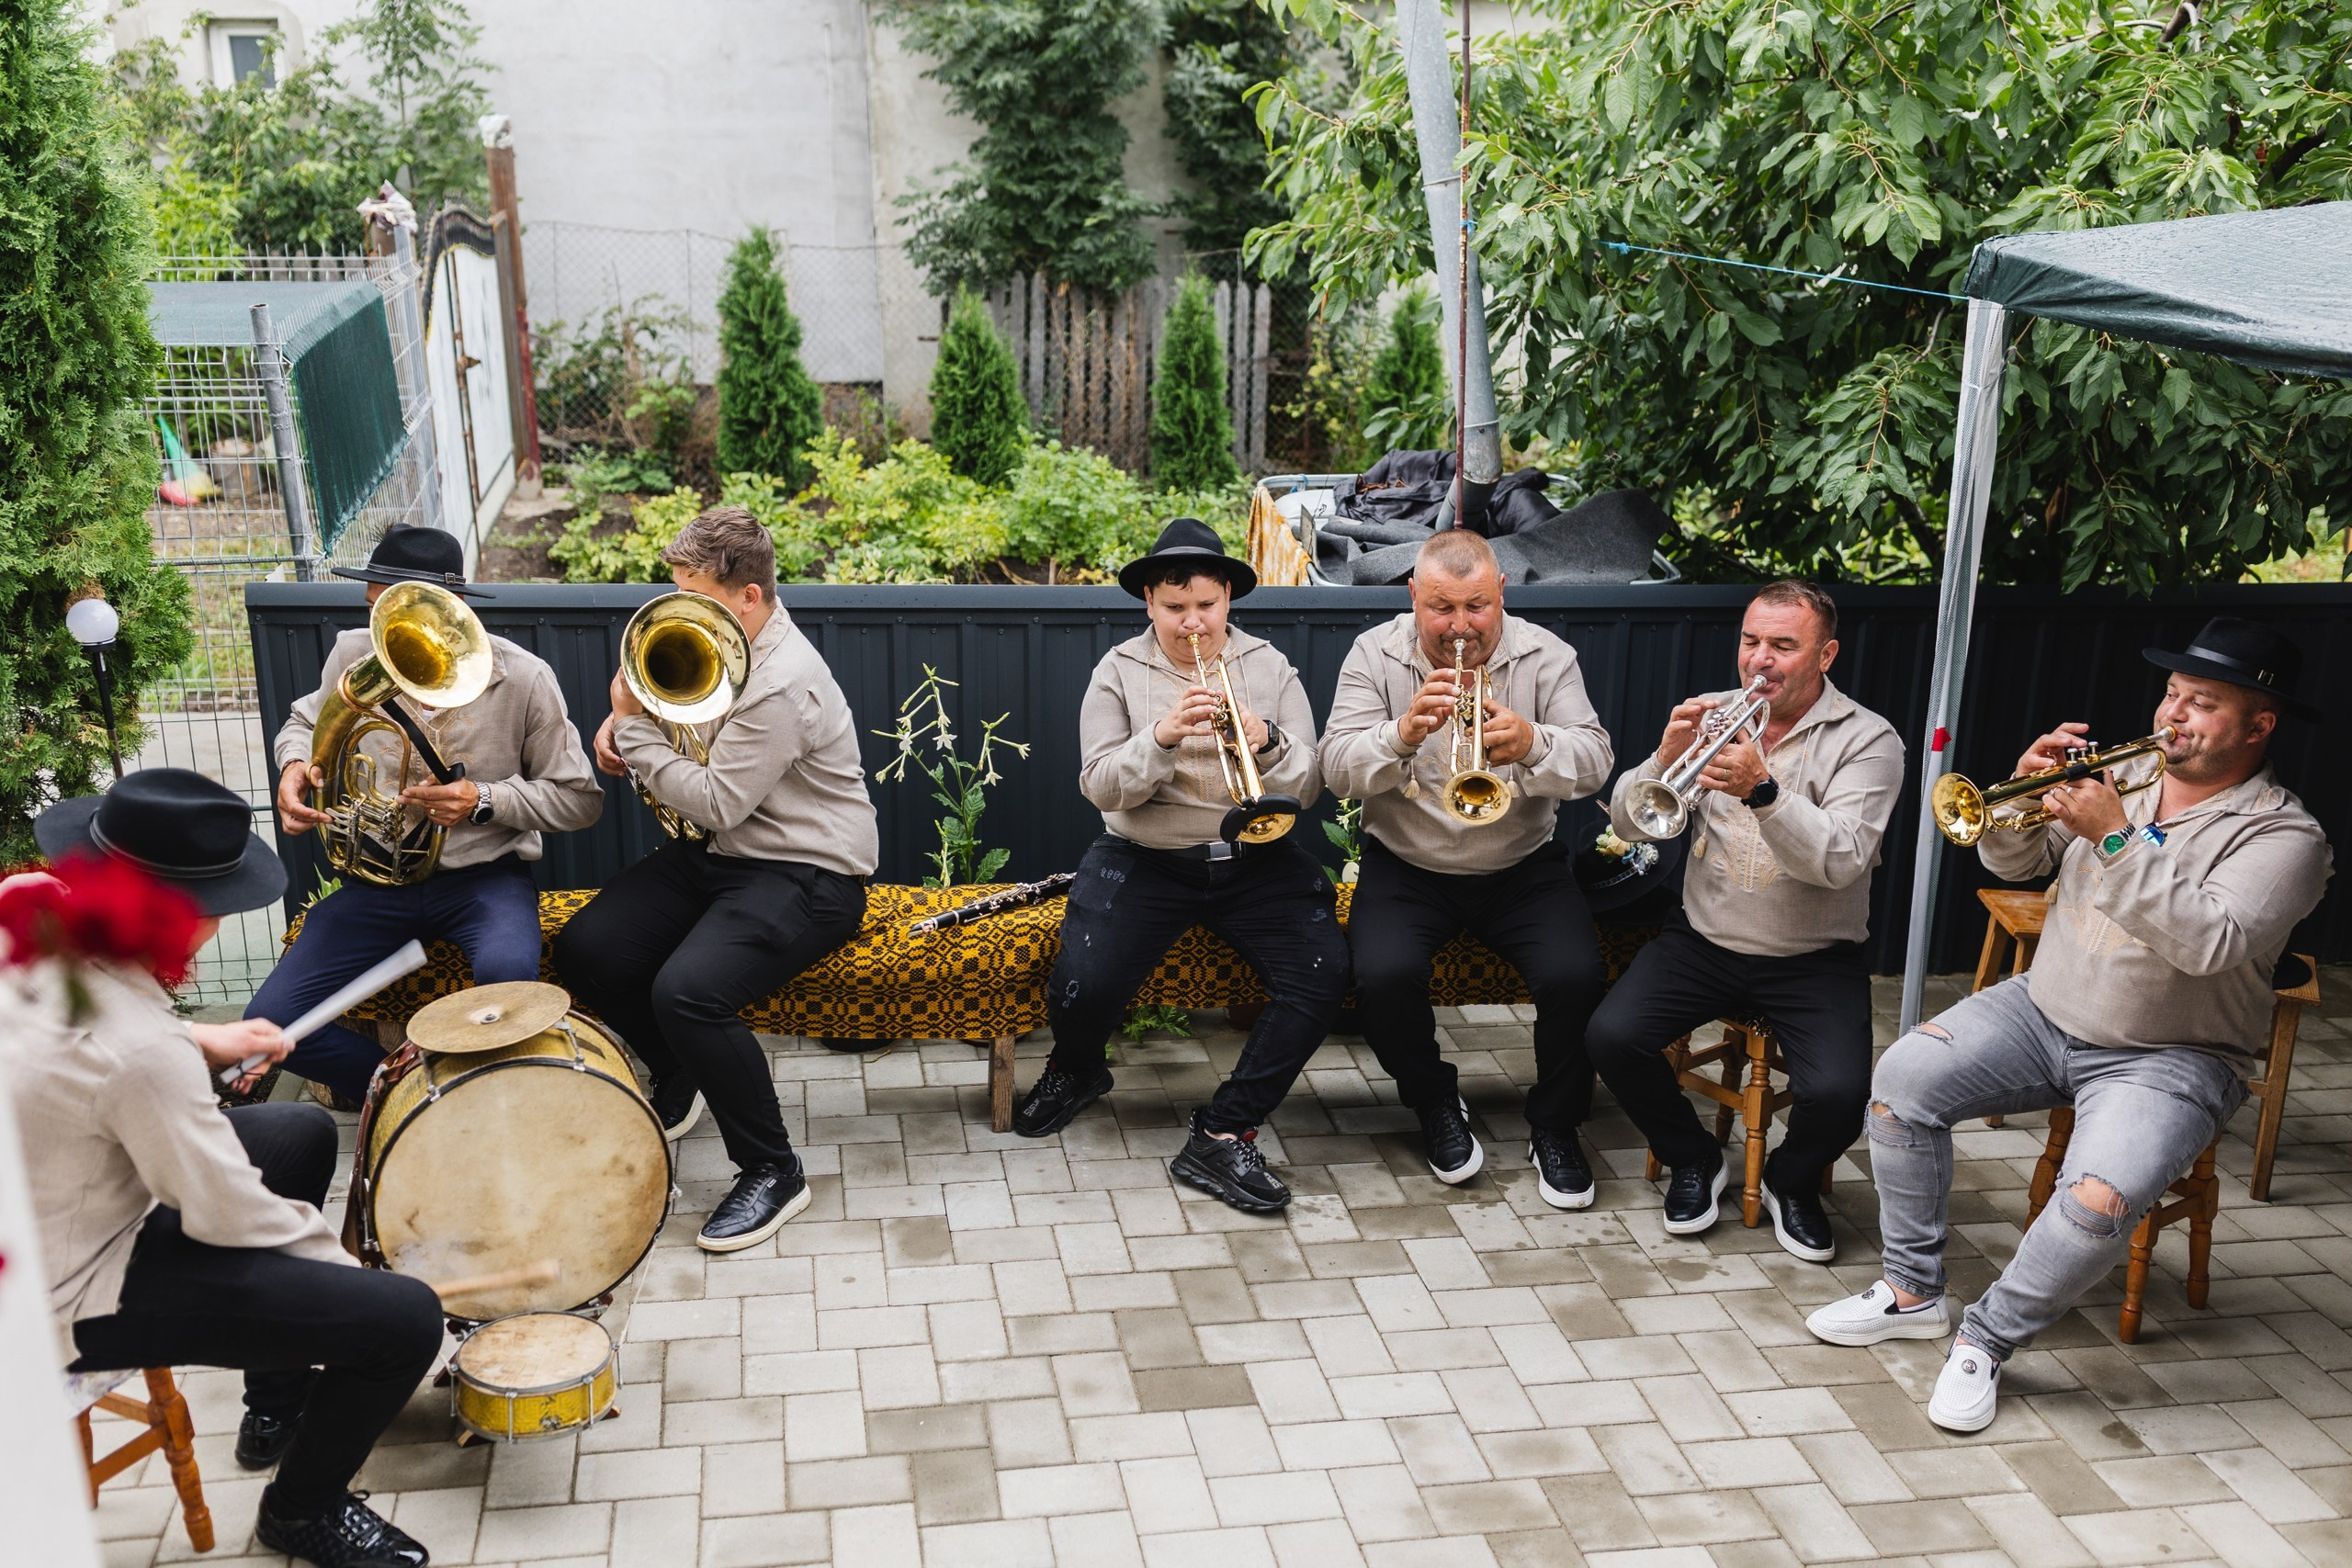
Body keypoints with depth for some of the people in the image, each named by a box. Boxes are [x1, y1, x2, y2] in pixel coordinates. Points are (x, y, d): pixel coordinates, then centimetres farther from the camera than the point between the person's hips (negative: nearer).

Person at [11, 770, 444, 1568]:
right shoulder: (139, 1050, -34)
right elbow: (227, 1215, -22)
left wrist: (202, 1048, 7)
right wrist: (336, 1254, -6)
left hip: (48, 1221, 10)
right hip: (77, 1300, -10)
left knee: (305, 1134, 24)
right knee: (406, 1319, -14)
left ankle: (277, 1406, 36)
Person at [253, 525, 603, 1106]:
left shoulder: (521, 677, -12)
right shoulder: (354, 655, -3)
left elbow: (580, 799, -6)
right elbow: (305, 721, 21)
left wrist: (484, 800, -21)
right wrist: (295, 764, -4)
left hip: (484, 876, -3)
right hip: (377, 878, 4)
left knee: (506, 973, -37)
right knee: (271, 1020, -15)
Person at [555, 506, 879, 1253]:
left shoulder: (782, 686, -25)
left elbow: (715, 805, -25)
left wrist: (634, 730, -15)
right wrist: (623, 718, 3)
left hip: (805, 876, -10)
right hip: (720, 855, 10)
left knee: (685, 990, -31)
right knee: (583, 950, -2)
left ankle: (772, 1173, -12)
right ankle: (679, 1088, 23)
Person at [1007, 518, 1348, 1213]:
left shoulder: (1270, 667, 7)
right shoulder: (1119, 672, 4)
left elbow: (1305, 788, 1)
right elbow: (1101, 786, -7)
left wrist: (1266, 741, -20)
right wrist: (1162, 738, -24)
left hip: (1256, 860, 2)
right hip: (1146, 862, -1)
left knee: (1323, 976, -23)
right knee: (1082, 987, -23)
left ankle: (1222, 1134, -12)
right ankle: (1075, 1072, 16)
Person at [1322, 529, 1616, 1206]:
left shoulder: (1546, 656, -3)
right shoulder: (1375, 655, -4)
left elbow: (1594, 761, -13)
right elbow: (1339, 768, -13)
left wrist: (1532, 744, -36)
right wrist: (1404, 733, -33)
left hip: (1522, 867, 1)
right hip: (1407, 866, 0)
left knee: (1575, 975, -23)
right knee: (1384, 975, -27)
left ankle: (1555, 1125, 5)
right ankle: (1437, 1106, 5)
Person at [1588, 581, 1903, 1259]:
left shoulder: (1867, 739, -6)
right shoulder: (1711, 716, 4)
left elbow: (1840, 862, -22)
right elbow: (1629, 825, -2)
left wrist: (1762, 791, -35)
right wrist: (1666, 757, -21)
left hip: (1814, 959, -3)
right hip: (1704, 940, 3)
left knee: (1835, 1095, -25)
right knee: (1612, 1037, -19)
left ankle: (1792, 1183, 12)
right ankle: (1693, 1161, 10)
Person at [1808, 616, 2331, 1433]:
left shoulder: (2284, 836, -10)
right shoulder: (2122, 774, 7)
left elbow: (2211, 942, -27)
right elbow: (2011, 860, 8)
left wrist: (2115, 839, -31)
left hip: (2168, 1058, -5)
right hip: (2043, 1010, 5)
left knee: (2100, 1201, -31)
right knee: (1903, 1077, -16)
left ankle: (1987, 1339, -7)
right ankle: (1913, 1291, 1)